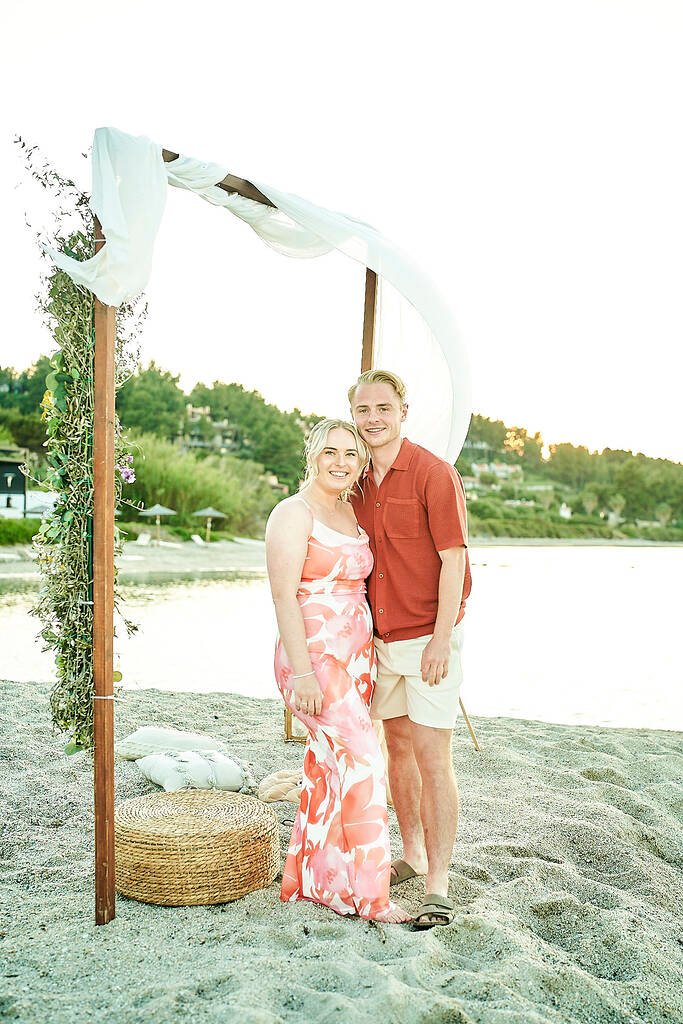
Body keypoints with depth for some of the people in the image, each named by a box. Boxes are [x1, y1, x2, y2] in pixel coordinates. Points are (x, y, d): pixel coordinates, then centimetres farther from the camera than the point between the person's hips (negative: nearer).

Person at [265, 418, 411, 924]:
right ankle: (370, 895, 1)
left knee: (329, 768, 12)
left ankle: (314, 879, 25)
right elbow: (284, 597, -15)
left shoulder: (352, 512, 14)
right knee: (363, 764, -10)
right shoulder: (293, 513, -10)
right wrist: (303, 673, -20)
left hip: (357, 655, 7)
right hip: (315, 657, -7)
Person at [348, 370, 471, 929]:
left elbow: (454, 559, -13)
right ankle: (413, 856, 33)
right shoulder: (357, 481, 8)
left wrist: (440, 641, -17)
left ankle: (438, 888, 5)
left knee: (432, 758, -4)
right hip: (382, 640, 7)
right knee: (398, 747, 16)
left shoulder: (434, 473, -12)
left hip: (429, 638, -7)